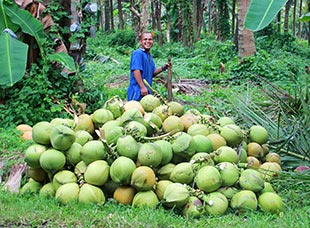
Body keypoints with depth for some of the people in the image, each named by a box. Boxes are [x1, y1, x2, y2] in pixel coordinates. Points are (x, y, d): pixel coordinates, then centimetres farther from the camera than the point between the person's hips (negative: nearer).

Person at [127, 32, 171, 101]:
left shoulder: (149, 55, 16)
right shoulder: (138, 53, -12)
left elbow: (152, 72, 21)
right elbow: (136, 71, -20)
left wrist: (163, 68, 5)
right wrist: (142, 87, -23)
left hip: (147, 91, 9)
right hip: (137, 92, -9)